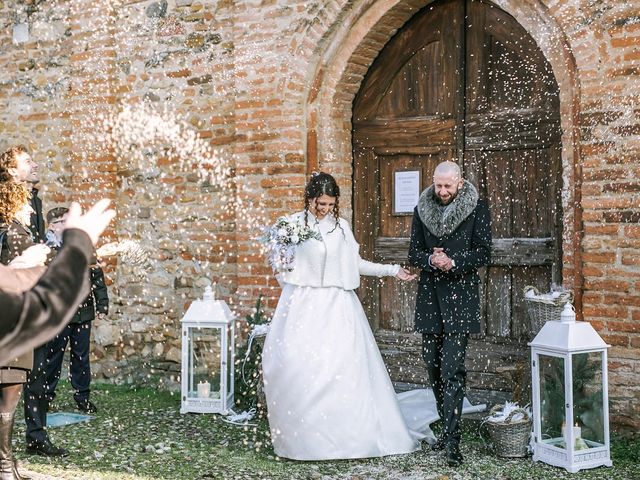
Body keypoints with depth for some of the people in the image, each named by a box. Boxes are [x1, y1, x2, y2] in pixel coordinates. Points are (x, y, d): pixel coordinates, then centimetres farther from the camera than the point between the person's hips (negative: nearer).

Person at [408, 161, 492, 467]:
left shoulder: (477, 209, -2)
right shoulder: (422, 209, 8)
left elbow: (484, 253, -4)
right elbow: (413, 252, 8)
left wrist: (453, 262, -20)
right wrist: (431, 260, -14)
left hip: (460, 296, -5)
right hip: (429, 296, 5)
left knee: (452, 369, -12)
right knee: (434, 367, 11)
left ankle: (452, 441, -10)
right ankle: (448, 427, 27)